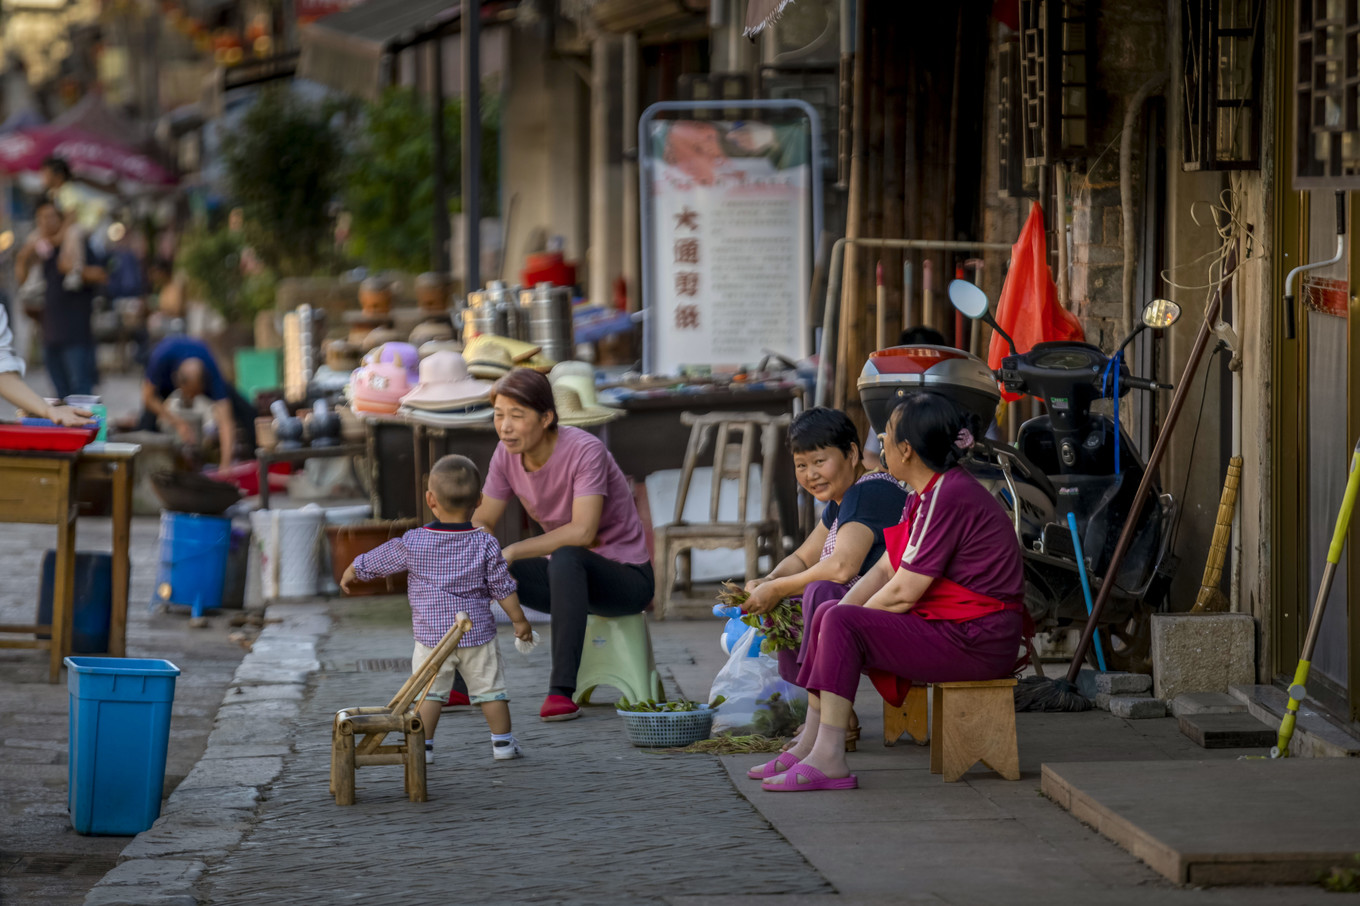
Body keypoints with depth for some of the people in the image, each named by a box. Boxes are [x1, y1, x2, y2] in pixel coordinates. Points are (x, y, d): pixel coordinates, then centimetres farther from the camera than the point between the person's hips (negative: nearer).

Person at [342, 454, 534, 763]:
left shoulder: (412, 544, -8)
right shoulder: (485, 545, -7)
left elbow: (373, 562, 6)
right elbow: (503, 588, -1)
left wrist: (350, 572, 26)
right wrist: (520, 621, 13)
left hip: (431, 636, -1)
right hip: (478, 634, 1)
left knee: (428, 691, 6)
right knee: (489, 688, 9)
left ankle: (423, 745, 4)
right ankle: (503, 742, 13)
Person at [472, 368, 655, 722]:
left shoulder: (585, 450, -25)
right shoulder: (507, 453, -5)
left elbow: (583, 532, -35)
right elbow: (480, 523, 0)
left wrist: (512, 552, -37)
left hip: (626, 576, -7)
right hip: (567, 574, 7)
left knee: (565, 559, -39)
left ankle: (561, 691, -41)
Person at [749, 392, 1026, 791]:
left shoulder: (949, 497, -19)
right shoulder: (926, 496, 15)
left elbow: (903, 592, -19)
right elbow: (885, 570, 15)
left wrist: (846, 617, -5)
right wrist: (837, 614, 2)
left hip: (975, 643, -11)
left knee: (841, 624, -21)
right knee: (829, 616, 11)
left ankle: (829, 758, -21)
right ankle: (810, 743, 10)